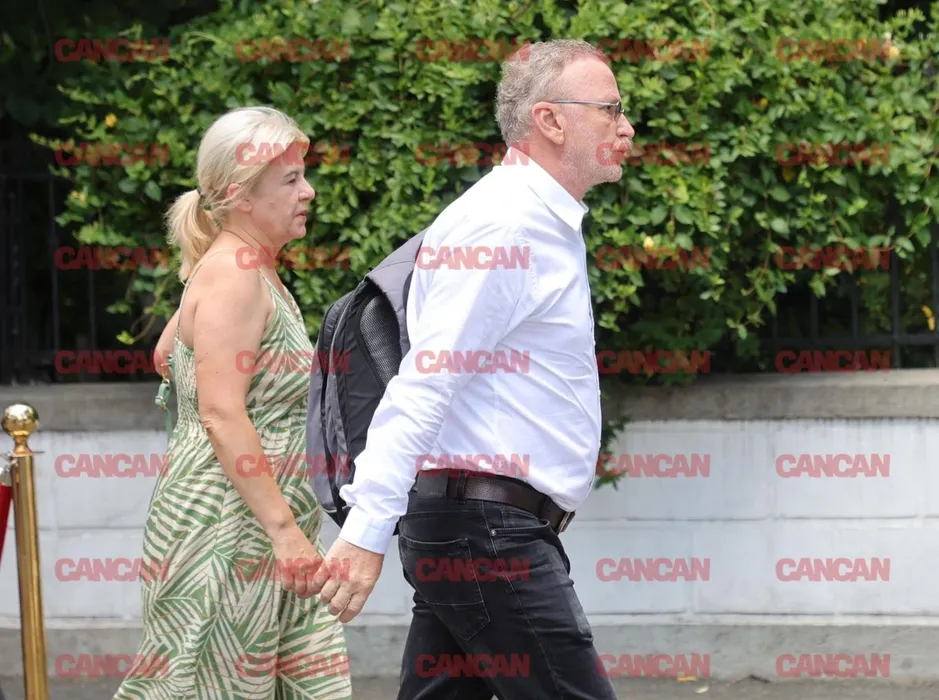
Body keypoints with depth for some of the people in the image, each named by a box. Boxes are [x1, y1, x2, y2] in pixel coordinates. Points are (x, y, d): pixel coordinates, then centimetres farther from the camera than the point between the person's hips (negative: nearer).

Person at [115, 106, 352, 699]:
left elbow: (168, 353, 30)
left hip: (260, 527, 10)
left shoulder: (254, 270, 16)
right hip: (223, 527, -10)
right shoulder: (233, 273, -14)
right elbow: (222, 416, -21)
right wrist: (283, 528, -23)